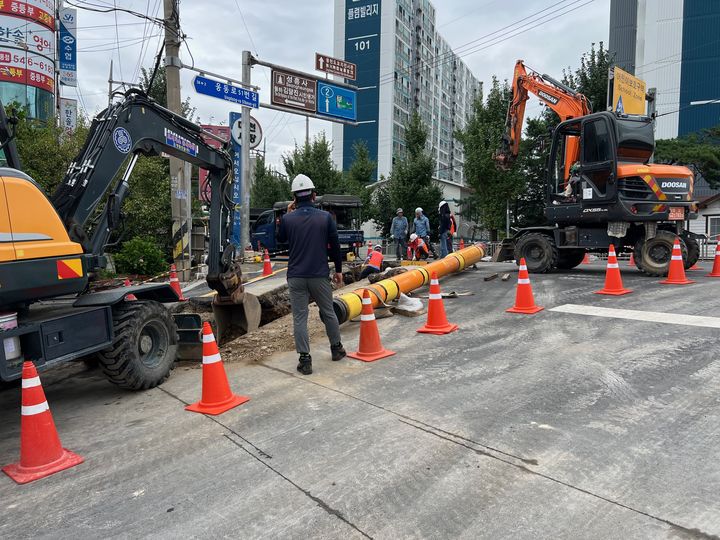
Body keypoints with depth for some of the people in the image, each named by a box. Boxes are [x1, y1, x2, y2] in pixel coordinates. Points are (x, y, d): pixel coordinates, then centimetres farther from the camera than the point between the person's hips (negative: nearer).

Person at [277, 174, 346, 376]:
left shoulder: (288, 219, -5)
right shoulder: (325, 217, -4)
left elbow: (281, 238, 16)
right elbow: (335, 246, 2)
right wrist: (338, 270, 13)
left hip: (296, 277, -1)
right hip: (320, 275, 1)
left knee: (299, 318, 4)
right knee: (328, 313, 17)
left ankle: (305, 359, 4)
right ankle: (336, 349, 33)